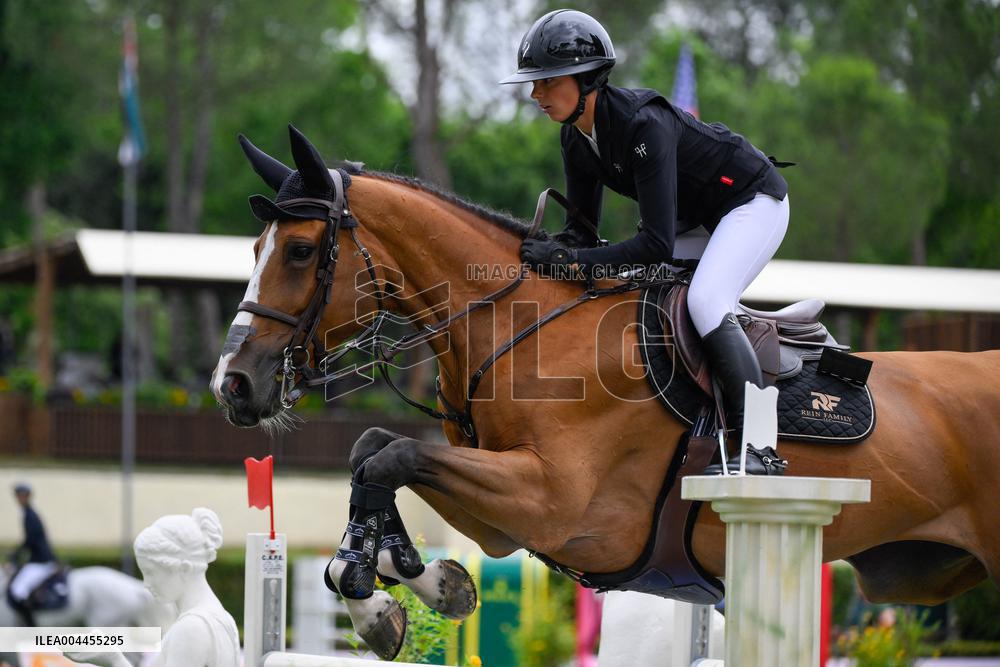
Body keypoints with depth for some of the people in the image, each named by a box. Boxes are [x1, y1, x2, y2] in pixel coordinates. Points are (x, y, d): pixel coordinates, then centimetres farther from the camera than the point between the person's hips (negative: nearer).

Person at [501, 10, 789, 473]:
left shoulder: (643, 125, -34)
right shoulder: (577, 138, -7)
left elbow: (657, 245, -36)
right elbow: (581, 228, 1)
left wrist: (573, 260, -39)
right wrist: (549, 251, -22)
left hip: (753, 201, -9)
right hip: (696, 219, 9)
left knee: (705, 302, -29)